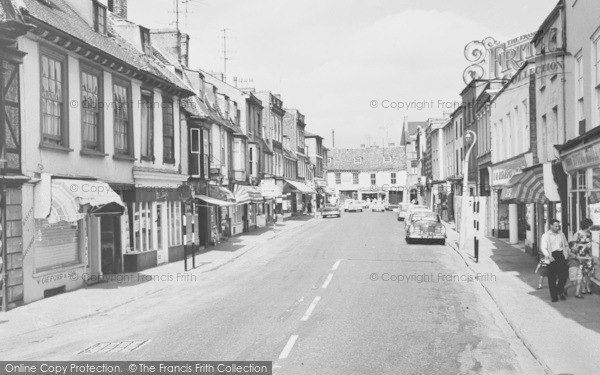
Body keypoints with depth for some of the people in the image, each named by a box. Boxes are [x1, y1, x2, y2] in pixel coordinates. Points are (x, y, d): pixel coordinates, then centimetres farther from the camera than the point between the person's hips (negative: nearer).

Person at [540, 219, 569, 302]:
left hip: (561, 256, 3)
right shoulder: (545, 236, 0)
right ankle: (554, 296, 8)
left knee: (563, 275, -6)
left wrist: (566, 252, 6)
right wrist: (549, 256, -20)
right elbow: (544, 248, -7)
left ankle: (560, 291, 16)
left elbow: (566, 245, 24)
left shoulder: (561, 234, 14)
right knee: (552, 278, 0)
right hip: (552, 257, -3)